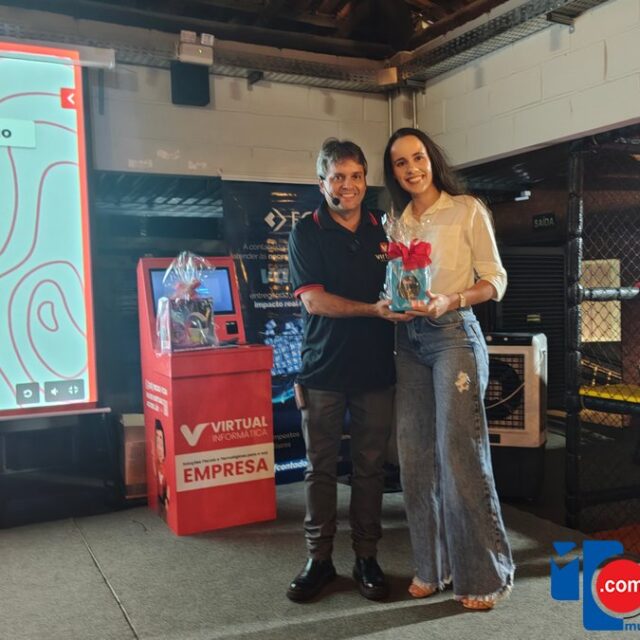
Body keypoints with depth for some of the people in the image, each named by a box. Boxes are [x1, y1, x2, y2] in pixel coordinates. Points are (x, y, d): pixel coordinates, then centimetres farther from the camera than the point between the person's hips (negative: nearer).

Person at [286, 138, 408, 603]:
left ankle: (367, 558, 21)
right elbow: (314, 301, -11)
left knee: (370, 467, 8)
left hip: (376, 368, 2)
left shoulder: (383, 230, 9)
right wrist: (373, 309, -21)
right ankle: (319, 559, 20)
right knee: (320, 467, 6)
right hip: (323, 368, -2)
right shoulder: (306, 233, 0)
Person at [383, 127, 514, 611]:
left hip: (454, 336, -5)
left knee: (459, 453, -6)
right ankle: (432, 566, 19)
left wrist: (449, 303, -17)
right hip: (409, 341, 5)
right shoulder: (396, 221, 13)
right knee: (416, 455, 5)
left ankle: (483, 574, 8)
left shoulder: (467, 209, 0)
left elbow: (496, 280, -3)